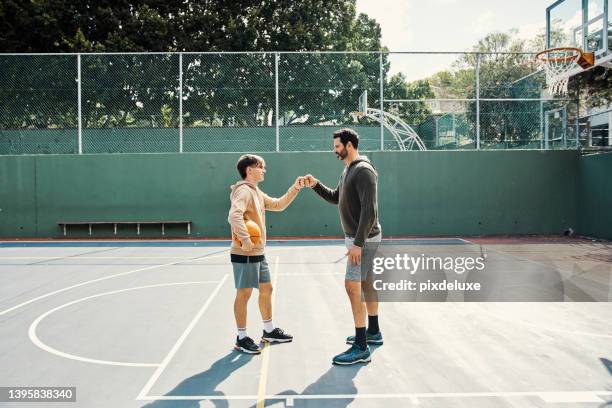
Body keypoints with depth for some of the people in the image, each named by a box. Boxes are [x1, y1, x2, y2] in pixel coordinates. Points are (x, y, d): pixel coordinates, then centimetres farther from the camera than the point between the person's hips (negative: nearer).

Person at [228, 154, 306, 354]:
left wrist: (295, 188, 15)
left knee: (266, 289, 17)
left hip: (258, 253, 10)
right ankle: (242, 338, 13)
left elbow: (278, 205, 22)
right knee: (244, 294, 0)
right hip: (245, 254, -10)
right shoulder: (244, 191, -16)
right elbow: (234, 215, -32)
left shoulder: (257, 192, 15)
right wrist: (245, 240, -32)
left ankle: (269, 331, 32)